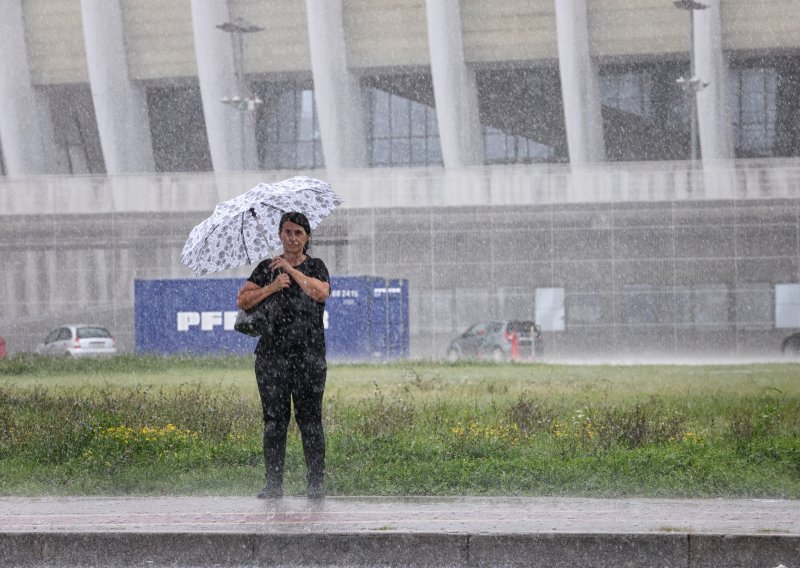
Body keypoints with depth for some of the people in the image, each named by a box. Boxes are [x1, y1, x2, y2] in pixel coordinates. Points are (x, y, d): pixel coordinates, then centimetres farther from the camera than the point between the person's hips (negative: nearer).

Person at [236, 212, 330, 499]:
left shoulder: (315, 267, 8)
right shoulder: (267, 268, 12)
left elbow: (321, 292, -12)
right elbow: (242, 301, 4)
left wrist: (291, 269, -10)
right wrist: (272, 287, -8)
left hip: (309, 353, -1)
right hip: (272, 352, 2)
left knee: (309, 417, -5)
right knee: (274, 418, 0)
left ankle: (316, 483, -2)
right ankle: (274, 483, 3)